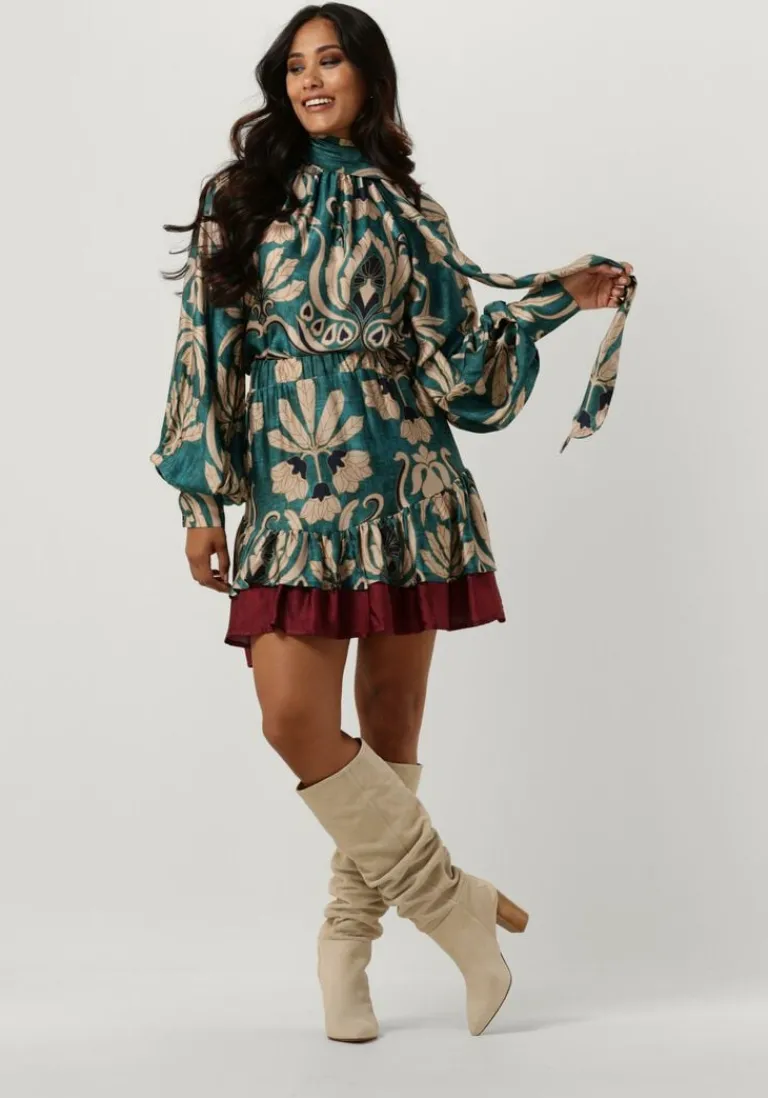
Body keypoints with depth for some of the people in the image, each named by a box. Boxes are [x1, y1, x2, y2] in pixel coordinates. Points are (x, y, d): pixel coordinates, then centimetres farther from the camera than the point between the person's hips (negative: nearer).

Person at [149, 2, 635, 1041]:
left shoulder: (408, 213, 11)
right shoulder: (239, 199, 9)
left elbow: (453, 359, 8)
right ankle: (456, 905, 3)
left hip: (406, 488, 1)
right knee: (294, 720, -13)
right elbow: (207, 349, 6)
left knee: (391, 727, 3)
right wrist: (200, 497, 0)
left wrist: (554, 297, -1)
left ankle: (348, 937, 20)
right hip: (292, 496, 0)